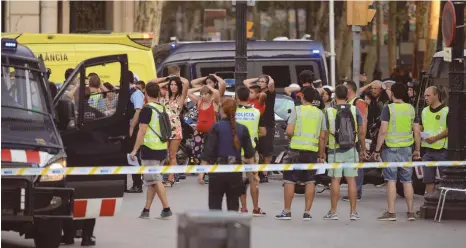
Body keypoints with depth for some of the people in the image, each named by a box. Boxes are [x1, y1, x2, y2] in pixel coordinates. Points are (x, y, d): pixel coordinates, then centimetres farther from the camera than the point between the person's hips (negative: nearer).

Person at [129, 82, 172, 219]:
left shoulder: (147, 109, -13)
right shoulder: (162, 108, 9)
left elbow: (142, 131, -16)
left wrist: (135, 150, -12)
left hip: (150, 149, -7)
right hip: (162, 149, 7)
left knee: (155, 180, -5)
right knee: (151, 180, 13)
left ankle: (166, 209, -10)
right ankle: (146, 210, 15)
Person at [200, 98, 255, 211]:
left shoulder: (216, 128, -6)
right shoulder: (242, 129, 3)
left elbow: (208, 151, -10)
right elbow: (249, 154, 6)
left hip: (217, 171, -3)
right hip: (235, 172, 3)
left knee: (215, 205, 4)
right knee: (233, 206, 10)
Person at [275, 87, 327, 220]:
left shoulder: (297, 110, -4)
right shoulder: (320, 113, 7)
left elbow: (289, 131, -11)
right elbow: (322, 137, 7)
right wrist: (321, 155, 13)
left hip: (296, 149, -3)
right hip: (312, 150, 3)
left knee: (289, 180, 4)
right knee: (310, 182, 7)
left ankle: (287, 211, 5)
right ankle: (307, 212, 6)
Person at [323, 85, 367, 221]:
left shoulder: (329, 112, -6)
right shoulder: (355, 110, 0)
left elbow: (324, 134, -5)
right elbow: (361, 132, 2)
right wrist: (363, 149, 13)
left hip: (335, 150, -2)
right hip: (351, 150, 2)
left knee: (335, 180, 2)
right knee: (351, 180, 4)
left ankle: (333, 211, 6)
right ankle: (353, 212, 5)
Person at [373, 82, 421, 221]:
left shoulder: (388, 108, -8)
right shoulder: (411, 109, 5)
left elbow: (383, 131, -13)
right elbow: (417, 131, 6)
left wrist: (377, 150, -6)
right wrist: (417, 150, 16)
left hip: (390, 148, -4)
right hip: (406, 148, 4)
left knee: (391, 180, -1)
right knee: (407, 181, 8)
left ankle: (391, 212, -2)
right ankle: (410, 212, 11)